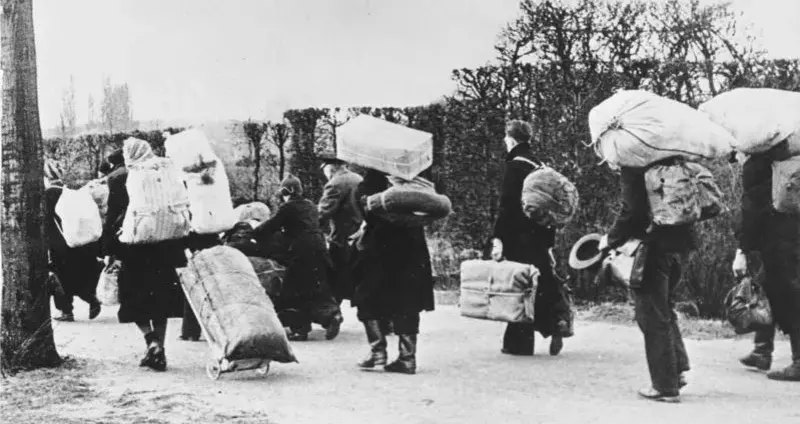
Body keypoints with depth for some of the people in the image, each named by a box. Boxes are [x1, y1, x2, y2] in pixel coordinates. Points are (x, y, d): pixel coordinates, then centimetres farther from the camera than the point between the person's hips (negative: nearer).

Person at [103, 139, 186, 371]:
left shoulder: (117, 178, -4)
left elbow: (112, 217, -5)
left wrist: (109, 250, 0)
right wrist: (181, 245, 12)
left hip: (132, 248, -3)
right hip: (164, 246, 3)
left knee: (135, 299, 9)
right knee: (160, 297, 12)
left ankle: (152, 342, -10)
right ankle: (159, 348, 12)